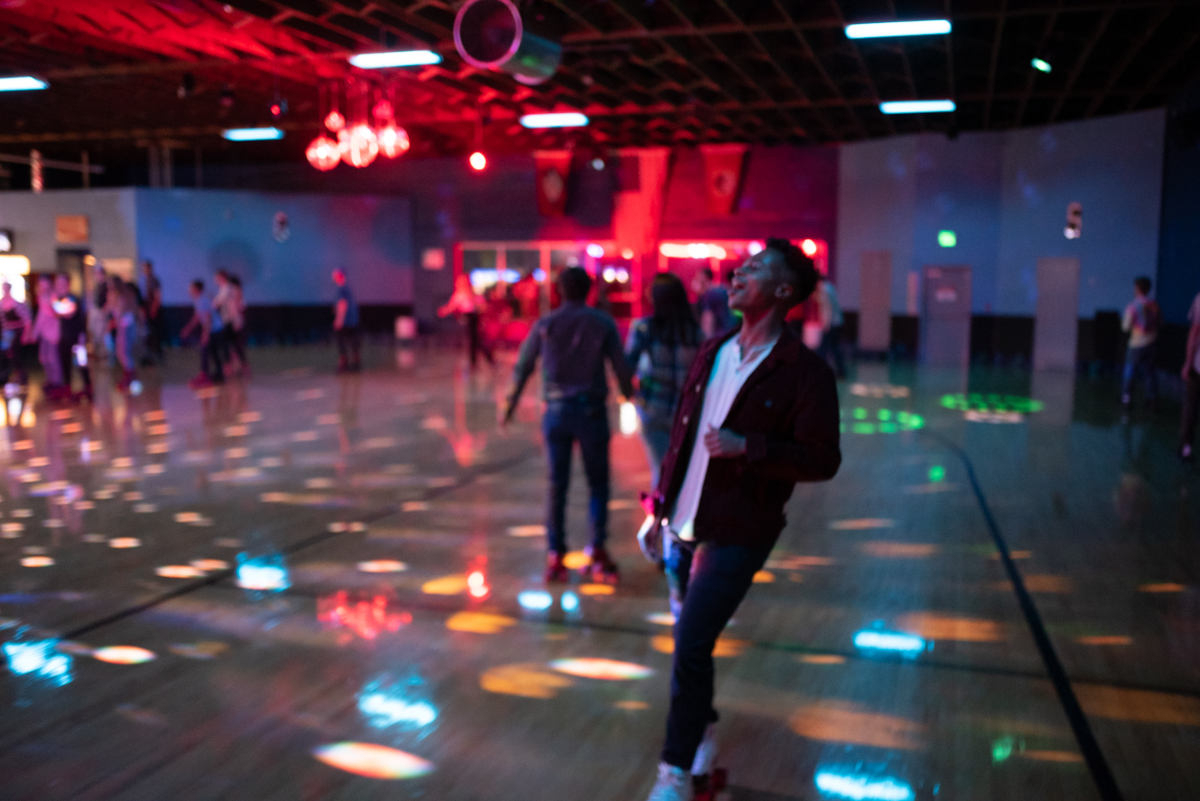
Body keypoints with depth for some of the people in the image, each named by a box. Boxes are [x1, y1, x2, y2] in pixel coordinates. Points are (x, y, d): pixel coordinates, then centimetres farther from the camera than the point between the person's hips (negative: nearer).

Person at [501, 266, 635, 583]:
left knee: (556, 483, 7)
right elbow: (621, 367, -2)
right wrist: (630, 396, 15)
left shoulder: (545, 324, 4)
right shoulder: (603, 323, -1)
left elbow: (523, 367, 6)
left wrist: (510, 405, 16)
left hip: (556, 410, 2)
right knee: (597, 483, 9)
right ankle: (597, 550, 1)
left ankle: (555, 555, 7)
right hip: (591, 409, -1)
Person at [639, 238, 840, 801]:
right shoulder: (712, 353, 7)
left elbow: (822, 460, -14)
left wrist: (748, 447, -24)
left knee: (690, 648, -8)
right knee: (690, 641, 18)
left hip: (736, 536, -6)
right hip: (683, 526, 6)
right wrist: (659, 509, 12)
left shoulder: (804, 372, -11)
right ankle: (704, 730, 42)